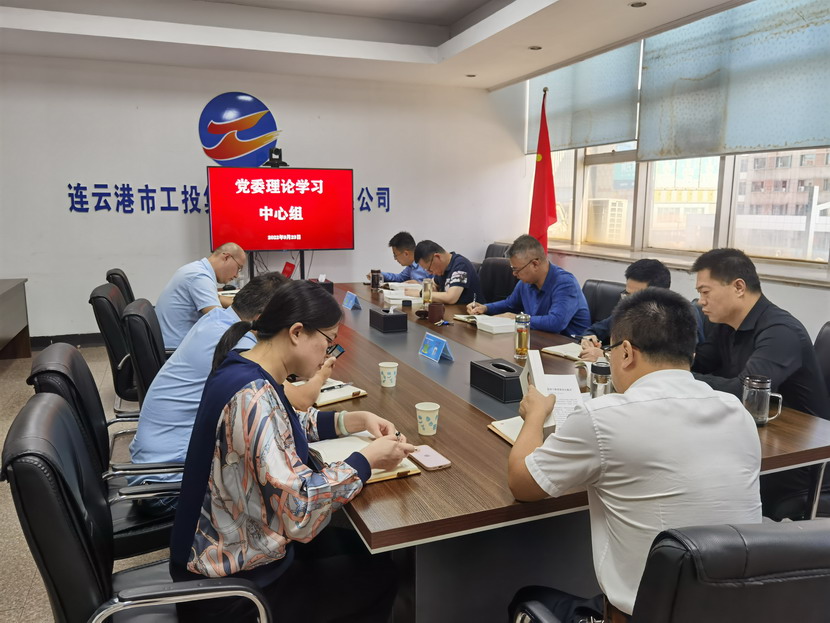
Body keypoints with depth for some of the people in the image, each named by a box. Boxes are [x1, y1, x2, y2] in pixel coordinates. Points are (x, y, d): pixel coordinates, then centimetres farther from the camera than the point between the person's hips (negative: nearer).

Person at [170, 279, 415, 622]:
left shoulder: (242, 368, -1)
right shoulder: (253, 396, -31)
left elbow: (283, 428, 16)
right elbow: (299, 511, -34)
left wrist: (356, 419, 3)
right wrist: (368, 459, -21)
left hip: (229, 548, 8)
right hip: (231, 590, -8)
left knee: (356, 546, 22)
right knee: (379, 574, 10)